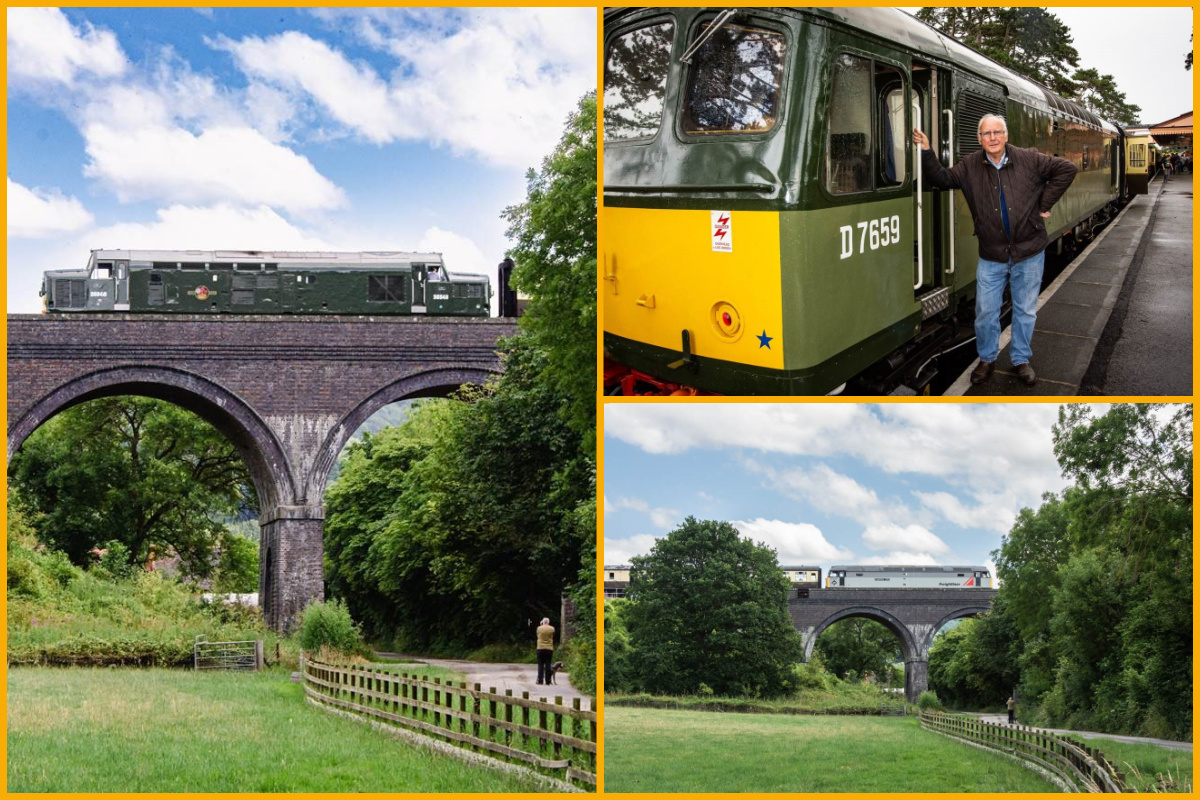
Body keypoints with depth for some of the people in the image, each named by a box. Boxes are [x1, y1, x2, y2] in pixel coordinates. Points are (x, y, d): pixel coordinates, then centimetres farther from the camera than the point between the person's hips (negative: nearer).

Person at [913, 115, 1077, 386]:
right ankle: (987, 359, 23)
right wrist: (926, 153, -11)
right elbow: (943, 179, 2)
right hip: (991, 257, 1)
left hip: (1029, 254, -1)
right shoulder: (970, 166, -1)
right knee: (985, 312, 4)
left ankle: (1021, 359, 26)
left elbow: (1067, 169, -3)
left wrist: (1044, 204, -5)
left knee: (1025, 311, 10)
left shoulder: (1029, 160, -6)